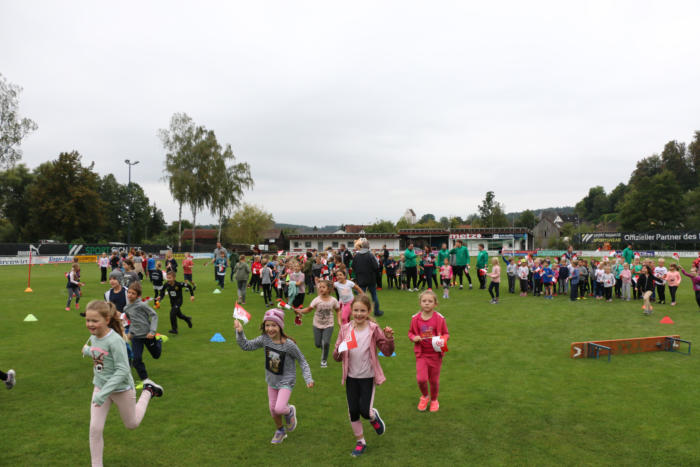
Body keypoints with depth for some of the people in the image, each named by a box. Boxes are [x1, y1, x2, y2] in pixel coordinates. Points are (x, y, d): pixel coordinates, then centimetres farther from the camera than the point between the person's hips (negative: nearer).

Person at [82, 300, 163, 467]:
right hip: (100, 386, 5)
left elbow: (122, 370, -29)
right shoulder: (93, 337, -6)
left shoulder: (115, 340, -29)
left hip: (122, 389, -5)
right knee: (95, 428, -1)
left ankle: (148, 391, 38)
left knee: (132, 424, 17)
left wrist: (104, 393, -32)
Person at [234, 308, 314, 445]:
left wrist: (308, 379, -22)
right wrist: (240, 332, -18)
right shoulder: (264, 339, -13)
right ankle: (280, 431, 44)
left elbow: (302, 361, -13)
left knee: (279, 409, -20)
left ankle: (290, 411, 17)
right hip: (272, 381, 5)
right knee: (273, 410, 15)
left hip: (286, 381, -5)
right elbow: (246, 346, -3)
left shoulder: (289, 344, -24)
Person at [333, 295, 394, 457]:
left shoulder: (373, 329, -10)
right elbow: (336, 357, 1)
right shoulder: (345, 329, -4)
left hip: (368, 377, -2)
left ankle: (374, 417, 34)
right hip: (351, 377, 3)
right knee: (353, 411, 8)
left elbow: (387, 352, -6)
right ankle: (360, 442, 30)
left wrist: (389, 339, -25)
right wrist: (339, 352, -23)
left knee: (364, 411, -4)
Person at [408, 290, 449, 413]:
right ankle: (424, 396, 23)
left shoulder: (439, 318, -10)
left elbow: (446, 334, 1)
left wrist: (442, 340, -20)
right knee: (421, 379, -9)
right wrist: (414, 338, -13)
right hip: (421, 353, 0)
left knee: (434, 380, 12)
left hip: (435, 354, 0)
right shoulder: (415, 318, -6)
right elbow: (411, 332, 8)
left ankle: (434, 400, 39)